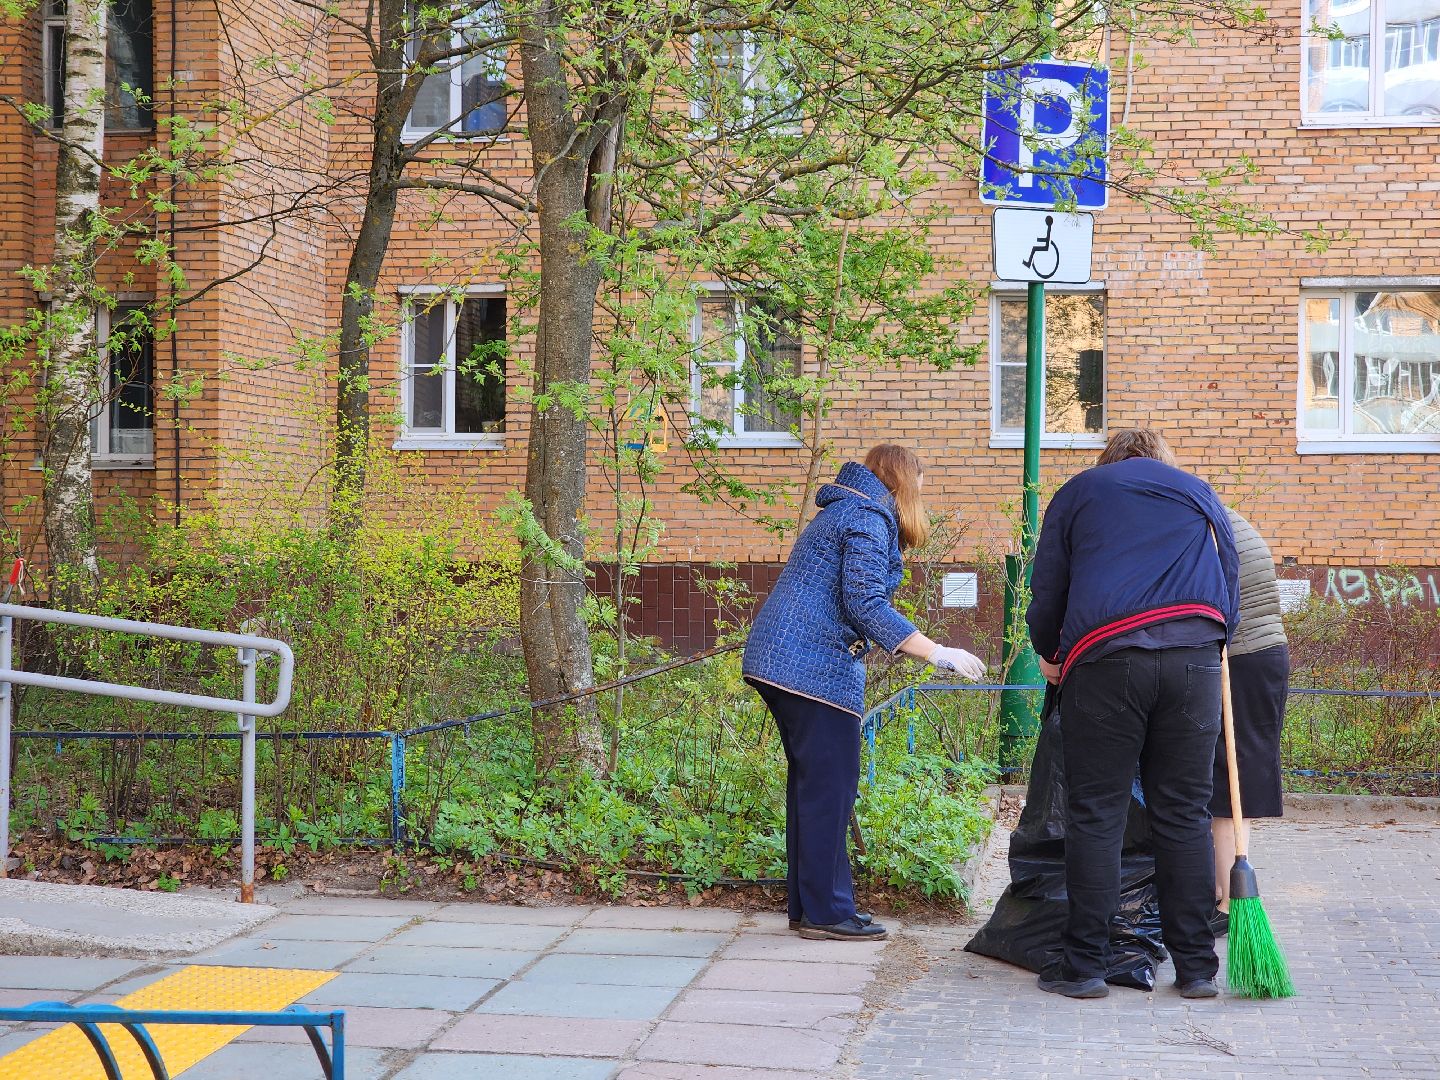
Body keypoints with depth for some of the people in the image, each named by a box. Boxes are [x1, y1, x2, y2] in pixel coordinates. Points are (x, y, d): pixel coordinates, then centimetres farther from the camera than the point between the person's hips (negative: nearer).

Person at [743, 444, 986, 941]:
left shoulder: (842, 512, 23)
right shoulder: (869, 520, -8)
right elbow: (866, 605, -17)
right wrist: (937, 653, -20)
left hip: (779, 659, 10)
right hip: (816, 665, -10)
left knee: (810, 783, 13)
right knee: (830, 786, -6)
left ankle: (808, 906, 16)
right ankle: (825, 912, -4)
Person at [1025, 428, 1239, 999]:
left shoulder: (1077, 492, 20)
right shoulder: (1200, 493, 25)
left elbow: (1045, 592, 18)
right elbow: (1230, 586, 25)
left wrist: (1049, 653, 33)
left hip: (1104, 657, -2)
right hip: (1194, 660, 2)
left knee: (1095, 815, 1)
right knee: (1185, 815, 6)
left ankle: (1084, 963, 2)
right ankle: (1197, 967, 9)